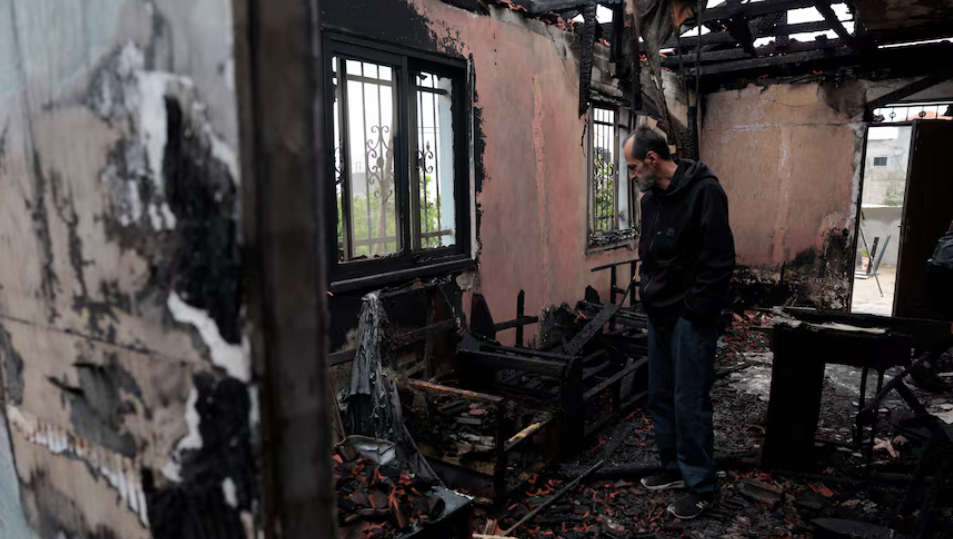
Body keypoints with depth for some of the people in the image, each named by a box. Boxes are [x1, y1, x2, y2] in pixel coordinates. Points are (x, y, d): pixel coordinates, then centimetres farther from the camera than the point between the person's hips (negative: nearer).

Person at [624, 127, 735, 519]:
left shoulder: (704, 191, -15)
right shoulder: (651, 198, 9)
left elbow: (719, 261, -18)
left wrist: (695, 313, -17)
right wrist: (647, 292, 11)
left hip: (691, 318, -8)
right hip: (660, 315, 8)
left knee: (690, 403, -1)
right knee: (660, 397, 15)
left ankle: (701, 487, 15)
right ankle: (674, 468, 31)